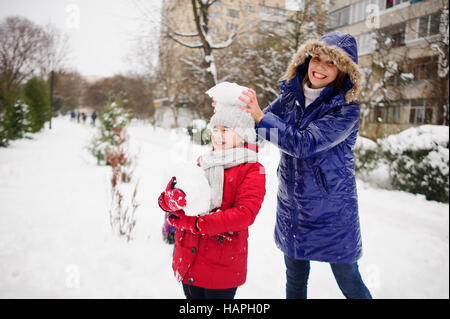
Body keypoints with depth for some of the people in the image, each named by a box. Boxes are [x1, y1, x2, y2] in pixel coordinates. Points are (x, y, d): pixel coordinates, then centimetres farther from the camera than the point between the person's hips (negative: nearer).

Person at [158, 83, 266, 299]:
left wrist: (197, 223, -23)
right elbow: (165, 199, 5)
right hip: (187, 260, 5)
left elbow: (245, 214, -21)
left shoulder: (252, 171, -7)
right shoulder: (203, 163, 9)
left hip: (223, 266, -5)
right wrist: (172, 199, -21)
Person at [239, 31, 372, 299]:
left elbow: (306, 144, -26)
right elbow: (260, 126, 7)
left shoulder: (346, 108, -15)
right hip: (291, 205, 5)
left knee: (349, 282, 10)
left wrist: (260, 117, -32)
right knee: (295, 279, 19)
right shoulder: (291, 95, 1)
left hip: (331, 210, -4)